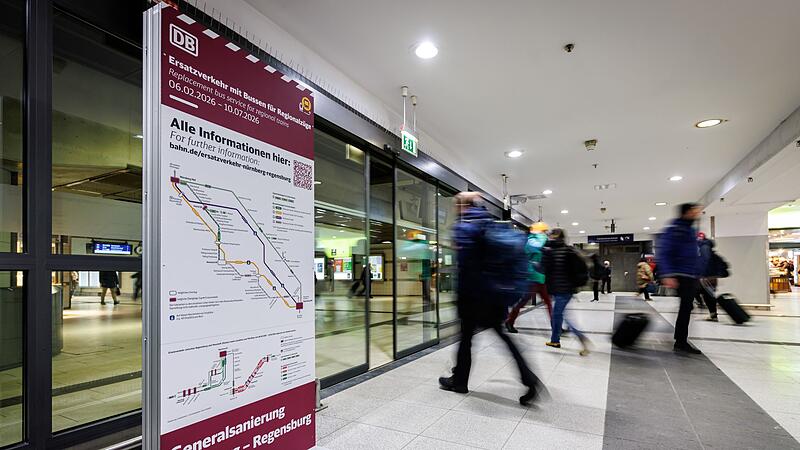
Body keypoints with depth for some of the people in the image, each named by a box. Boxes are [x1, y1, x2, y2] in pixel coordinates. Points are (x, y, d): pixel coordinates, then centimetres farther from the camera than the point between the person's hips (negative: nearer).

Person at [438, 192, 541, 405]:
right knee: (500, 333, 16)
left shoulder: (463, 228, -11)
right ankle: (529, 379, 9)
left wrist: (460, 296, -13)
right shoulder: (489, 224, 9)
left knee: (466, 335, 8)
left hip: (473, 293, -7)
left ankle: (460, 381, 25)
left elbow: (464, 265, -19)